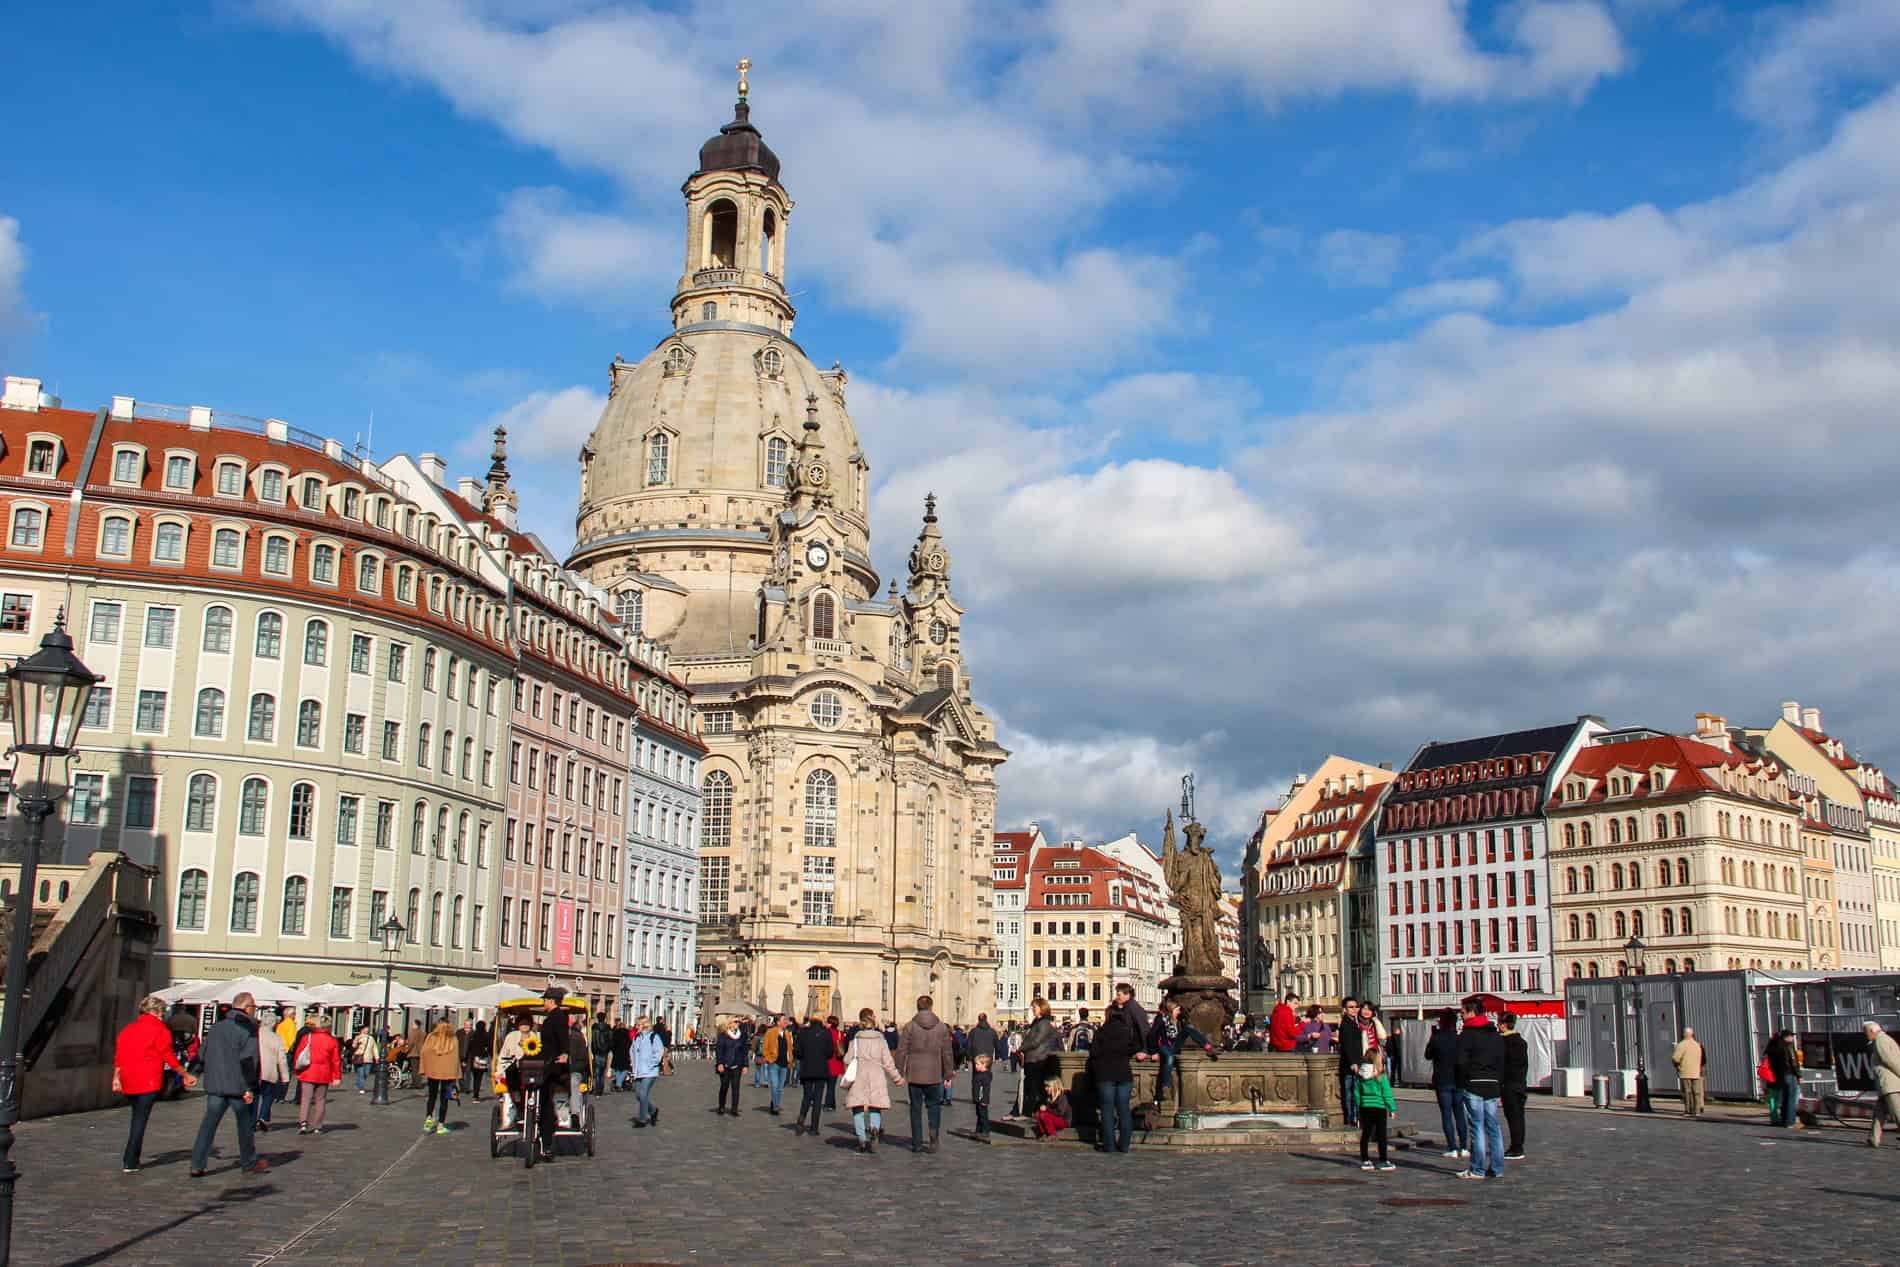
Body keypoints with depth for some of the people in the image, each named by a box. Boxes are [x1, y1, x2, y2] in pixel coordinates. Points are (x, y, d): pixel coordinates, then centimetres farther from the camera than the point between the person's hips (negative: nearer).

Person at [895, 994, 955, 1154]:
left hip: (914, 1075, -1)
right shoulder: (942, 1027, 0)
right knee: (934, 1105, 15)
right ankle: (934, 1135, -4)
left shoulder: (910, 1026, -4)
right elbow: (947, 1053, 2)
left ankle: (917, 1143, 10)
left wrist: (900, 1073, 3)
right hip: (934, 1075, 1)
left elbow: (901, 1051, -5)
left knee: (916, 1108, 8)